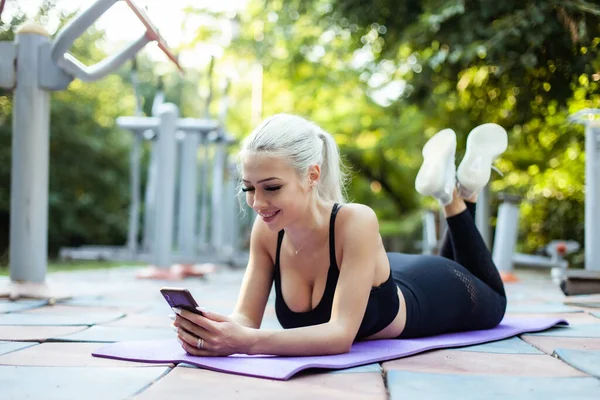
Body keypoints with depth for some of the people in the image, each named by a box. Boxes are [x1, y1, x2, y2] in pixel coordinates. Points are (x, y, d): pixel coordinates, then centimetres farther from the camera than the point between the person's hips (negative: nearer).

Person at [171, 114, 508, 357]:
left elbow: (342, 333, -50)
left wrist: (247, 343, -65)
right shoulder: (266, 231, -29)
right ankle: (448, 187, 37)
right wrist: (218, 332, -52)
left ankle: (461, 192, 32)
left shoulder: (356, 222, -45)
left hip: (432, 293, -4)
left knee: (491, 300, 33)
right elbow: (246, 319, -28)